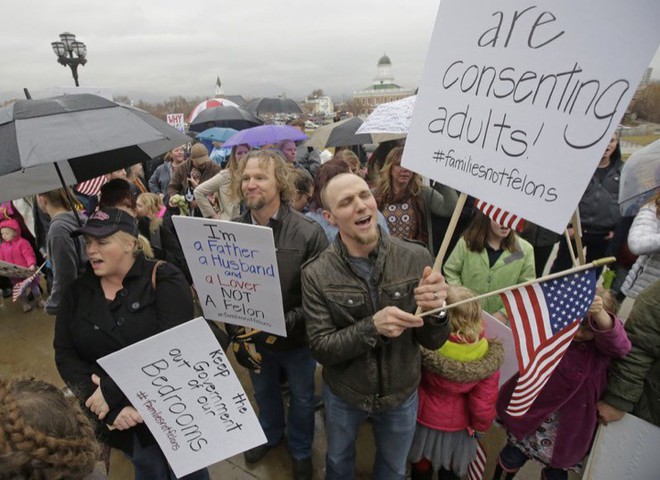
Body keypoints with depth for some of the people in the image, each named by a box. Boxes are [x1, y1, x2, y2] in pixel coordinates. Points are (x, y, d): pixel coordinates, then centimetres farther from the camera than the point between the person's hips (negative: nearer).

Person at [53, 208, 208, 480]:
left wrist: (111, 390, -23)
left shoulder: (163, 279, -13)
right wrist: (112, 408, -16)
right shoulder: (77, 292, 1)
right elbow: (65, 356, -4)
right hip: (120, 418, 4)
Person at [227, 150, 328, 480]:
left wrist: (288, 322, -29)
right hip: (252, 336, 3)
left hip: (297, 338, -3)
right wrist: (235, 327, -12)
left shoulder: (308, 232, -23)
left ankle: (301, 450, 54)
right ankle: (270, 434, 62)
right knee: (263, 393, 30)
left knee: (301, 399, 23)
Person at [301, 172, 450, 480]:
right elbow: (321, 350, -18)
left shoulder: (416, 258, -20)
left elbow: (432, 342, -12)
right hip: (343, 395, 0)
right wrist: (372, 327, -34)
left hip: (402, 394, 1)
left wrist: (435, 312, -35)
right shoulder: (316, 274, -21)